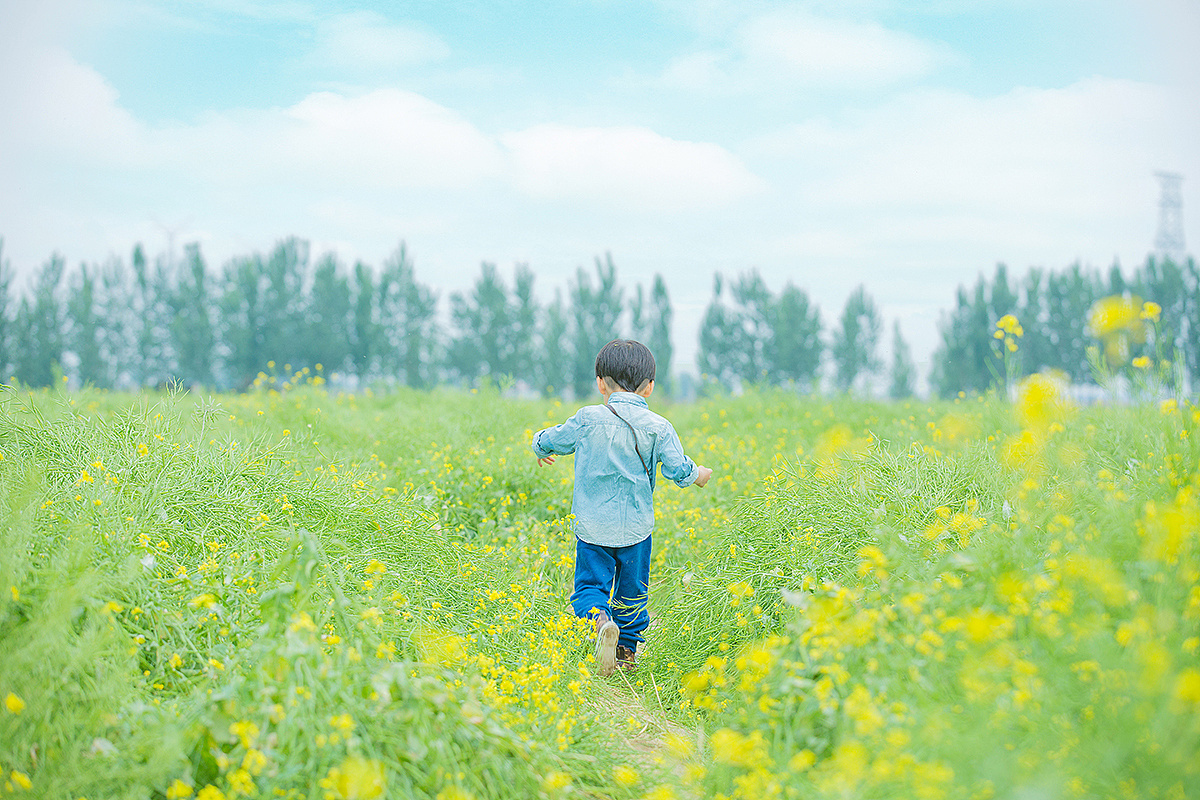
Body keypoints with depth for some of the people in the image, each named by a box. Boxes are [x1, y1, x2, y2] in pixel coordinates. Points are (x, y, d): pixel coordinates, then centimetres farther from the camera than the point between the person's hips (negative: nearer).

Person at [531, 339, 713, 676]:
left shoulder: (587, 420, -7)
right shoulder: (658, 427, -5)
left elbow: (549, 441, 6)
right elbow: (677, 469, -9)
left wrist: (541, 447, 30)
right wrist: (698, 474, 15)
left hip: (592, 526, -1)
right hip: (636, 527, 1)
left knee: (590, 585, 5)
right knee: (632, 591, 18)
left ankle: (600, 620, -24)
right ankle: (627, 650, 23)